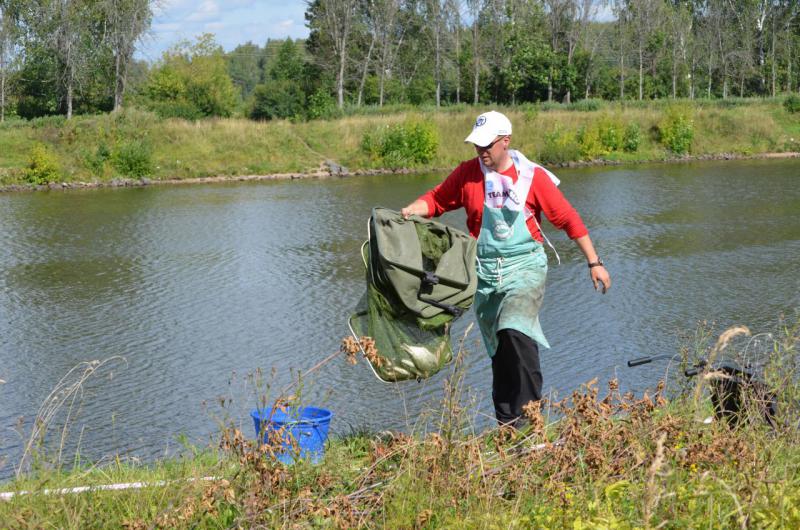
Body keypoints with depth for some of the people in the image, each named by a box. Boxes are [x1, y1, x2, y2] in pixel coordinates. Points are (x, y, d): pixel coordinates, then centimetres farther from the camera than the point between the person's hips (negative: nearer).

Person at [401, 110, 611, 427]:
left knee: (514, 331, -26)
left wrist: (594, 262, 0)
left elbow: (568, 219, -1)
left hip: (524, 267, -3)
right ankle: (507, 424, 18)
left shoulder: (532, 176, -5)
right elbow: (437, 199, 12)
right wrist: (413, 210, -11)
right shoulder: (467, 174, 2)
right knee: (498, 350, 9)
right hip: (485, 273, 3)